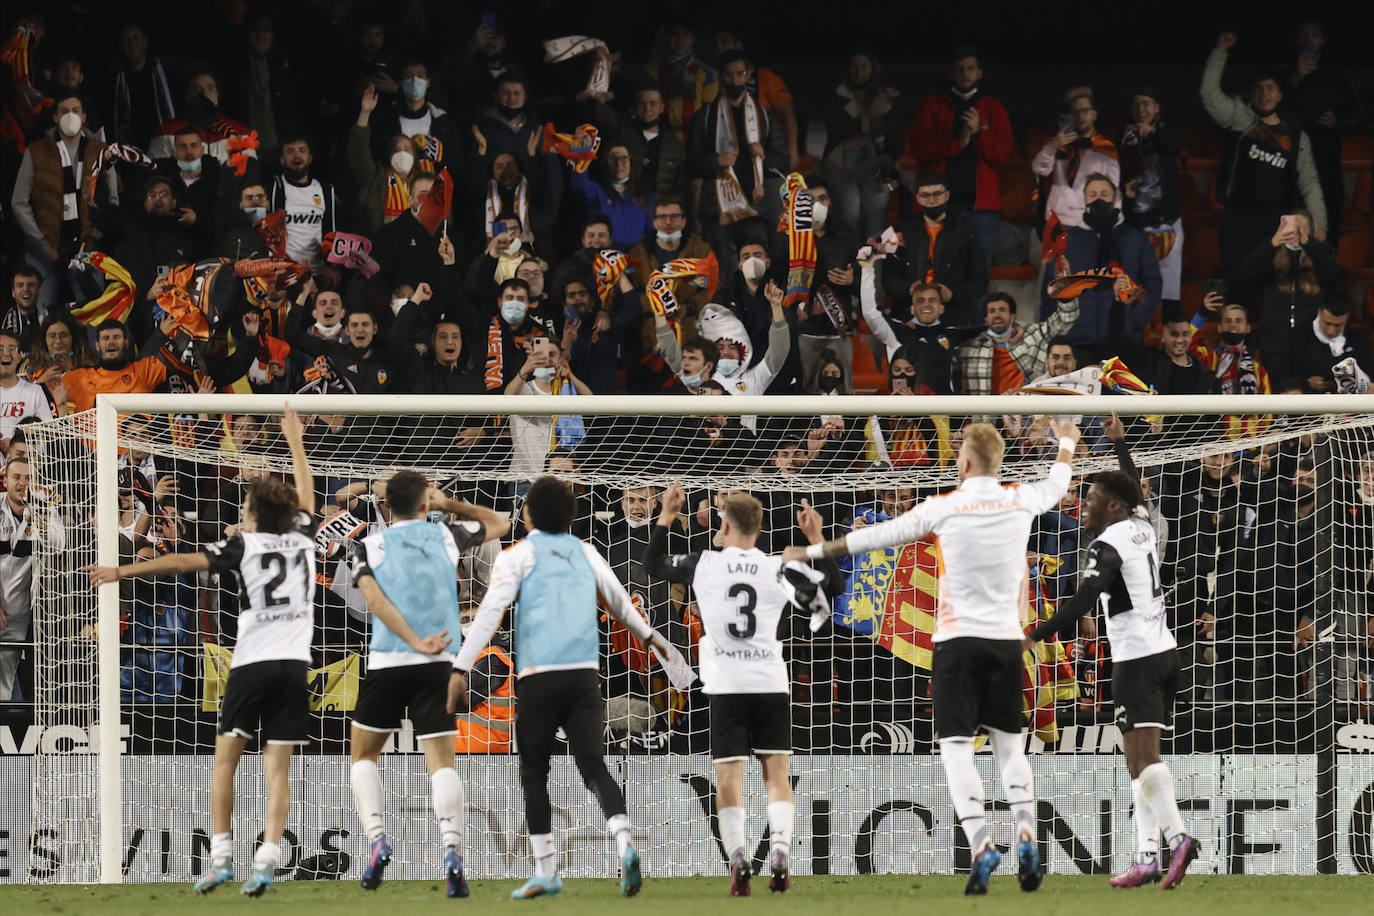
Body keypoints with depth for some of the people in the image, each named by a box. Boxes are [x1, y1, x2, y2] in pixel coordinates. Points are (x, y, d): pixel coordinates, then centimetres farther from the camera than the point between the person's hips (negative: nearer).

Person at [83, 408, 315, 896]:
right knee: (277, 769, 1)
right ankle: (266, 861, -12)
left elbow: (184, 560, -11)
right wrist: (295, 441, 43)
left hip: (252, 663, -3)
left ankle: (220, 856, 2)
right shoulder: (301, 537, 10)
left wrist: (124, 571, -12)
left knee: (225, 760, 8)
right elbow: (306, 494, 30)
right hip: (294, 665, 3)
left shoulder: (244, 545, -1)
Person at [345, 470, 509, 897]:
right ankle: (452, 850, -21)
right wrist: (450, 504, 29)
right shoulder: (446, 535, 9)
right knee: (441, 761, -1)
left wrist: (416, 641, -13)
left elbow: (375, 598, -11)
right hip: (438, 668, 1)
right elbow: (499, 524, 27)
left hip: (387, 662, -1)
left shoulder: (369, 547, 6)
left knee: (364, 754, 16)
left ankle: (377, 839, -4)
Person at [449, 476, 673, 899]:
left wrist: (460, 669, -13)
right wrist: (648, 636, 47)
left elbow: (490, 612, -10)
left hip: (538, 677, -4)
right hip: (585, 674, 4)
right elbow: (619, 600, 29)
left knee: (534, 773, 8)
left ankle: (546, 871, 7)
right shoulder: (585, 552, 15)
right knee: (594, 765, 0)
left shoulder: (518, 555, 0)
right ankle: (624, 843, -24)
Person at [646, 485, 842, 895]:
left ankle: (738, 858, -16)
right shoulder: (777, 570, 2)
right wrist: (816, 541, 13)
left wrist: (665, 517, 25)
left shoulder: (703, 564, 0)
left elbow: (654, 564, 17)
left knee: (728, 776, -1)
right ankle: (780, 853, -8)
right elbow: (832, 591, 12)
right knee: (776, 772, 8)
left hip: (727, 687, -1)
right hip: (772, 684, 1)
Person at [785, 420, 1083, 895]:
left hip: (958, 639, -4)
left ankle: (980, 845, -18)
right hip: (1007, 638, 4)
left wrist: (815, 551, 10)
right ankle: (1026, 836, -5)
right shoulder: (1021, 500, 1)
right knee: (1009, 744, 12)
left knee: (956, 745, -3)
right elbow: (1058, 483, 25)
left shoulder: (945, 508, -9)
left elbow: (878, 535, -2)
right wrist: (1066, 442, 47)